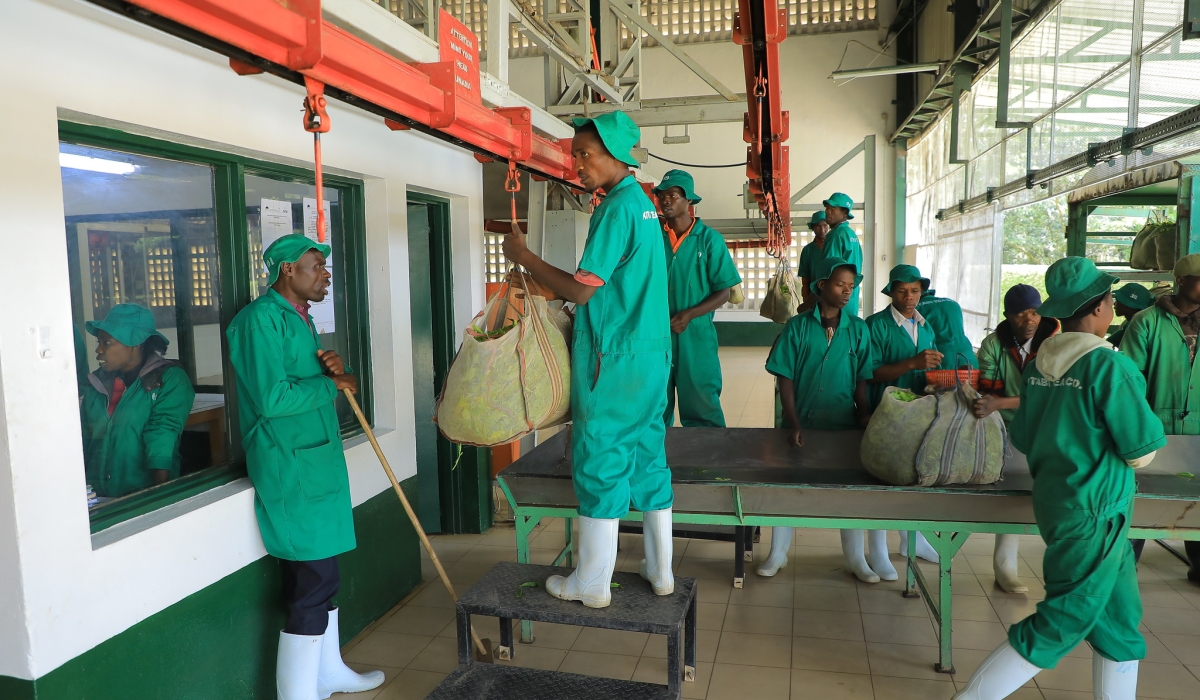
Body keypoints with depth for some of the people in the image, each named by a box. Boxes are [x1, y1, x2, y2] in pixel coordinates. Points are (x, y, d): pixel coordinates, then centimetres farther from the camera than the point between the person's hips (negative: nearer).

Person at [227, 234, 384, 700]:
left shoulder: (299, 319, 16)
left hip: (317, 464, 10)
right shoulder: (260, 319, -14)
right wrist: (331, 384, -11)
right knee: (312, 583, -6)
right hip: (292, 471, -10)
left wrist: (337, 371, -1)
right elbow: (271, 398, -24)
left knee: (320, 575, 18)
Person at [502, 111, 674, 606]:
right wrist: (549, 284, 18)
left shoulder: (618, 207, -16)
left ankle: (592, 583, 14)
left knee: (600, 464, 1)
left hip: (613, 360, -9)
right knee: (648, 458, 14)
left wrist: (522, 256, -8)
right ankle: (660, 570, 26)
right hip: (652, 353, 9)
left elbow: (581, 290, -18)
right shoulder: (643, 203, 14)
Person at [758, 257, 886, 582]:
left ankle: (855, 557, 25)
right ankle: (778, 553, 22)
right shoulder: (797, 326, -4)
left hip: (843, 424, 1)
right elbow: (784, 377, -6)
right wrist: (793, 424, -11)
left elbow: (862, 381, 4)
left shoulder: (858, 329, 1)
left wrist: (865, 415, -5)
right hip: (802, 423, -1)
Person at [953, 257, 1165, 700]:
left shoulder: (1039, 363, 3)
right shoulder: (1109, 365, -18)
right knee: (1061, 627, 2)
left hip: (1053, 502, 8)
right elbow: (1142, 453, -13)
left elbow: (1022, 439, 9)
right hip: (1094, 513, -8)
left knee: (1120, 622, 20)